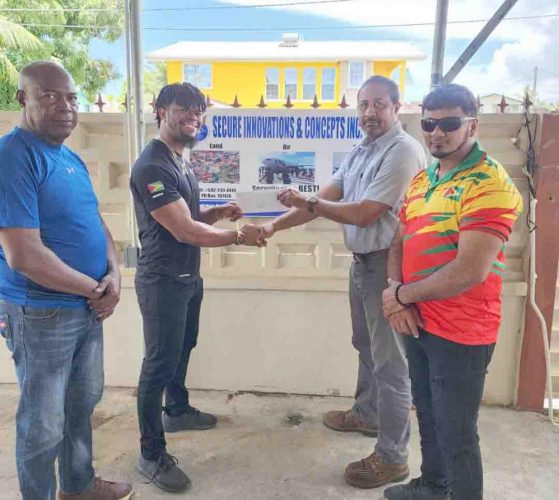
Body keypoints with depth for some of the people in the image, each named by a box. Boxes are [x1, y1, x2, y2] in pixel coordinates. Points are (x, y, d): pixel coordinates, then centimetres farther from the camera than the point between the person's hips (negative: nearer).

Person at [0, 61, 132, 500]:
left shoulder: (72, 158, 9)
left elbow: (95, 223, 13)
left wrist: (113, 275, -6)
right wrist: (94, 289, -14)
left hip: (88, 307, 9)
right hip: (42, 313, -8)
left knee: (84, 402, 23)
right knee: (44, 425, 9)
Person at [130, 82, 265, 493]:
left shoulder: (181, 161, 10)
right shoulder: (153, 166, -22)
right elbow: (184, 230, -26)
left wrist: (218, 212, -1)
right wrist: (239, 236, -18)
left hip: (188, 276, 10)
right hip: (162, 281, -10)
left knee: (182, 348, 23)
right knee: (160, 362, 0)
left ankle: (177, 410, 46)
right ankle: (152, 455, 15)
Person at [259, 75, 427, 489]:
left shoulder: (403, 151, -18)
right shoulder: (361, 152, 12)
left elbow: (364, 214, -22)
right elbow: (325, 199, 8)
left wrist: (306, 203, -14)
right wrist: (275, 226, -2)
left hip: (387, 265, -9)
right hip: (362, 261, 9)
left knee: (389, 359, 0)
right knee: (367, 346, 23)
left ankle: (392, 456, 15)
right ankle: (367, 414, 44)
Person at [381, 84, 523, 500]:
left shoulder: (489, 183, -18)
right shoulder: (422, 179, 9)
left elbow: (470, 271, -26)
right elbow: (399, 244, 11)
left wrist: (402, 295, -14)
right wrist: (399, 297, -7)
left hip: (460, 333, -8)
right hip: (419, 322, 8)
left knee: (456, 434, 7)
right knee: (428, 415, 24)